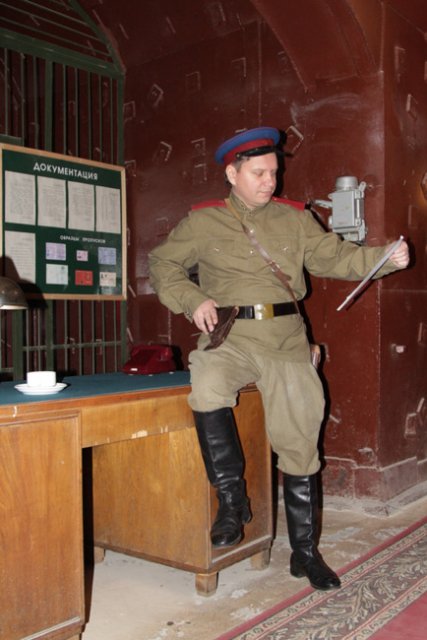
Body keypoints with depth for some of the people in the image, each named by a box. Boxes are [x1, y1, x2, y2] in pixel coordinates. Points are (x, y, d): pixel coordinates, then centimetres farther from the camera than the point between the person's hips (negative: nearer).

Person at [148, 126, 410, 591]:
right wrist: (193, 300, -9)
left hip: (285, 339, 2)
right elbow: (162, 263, 9)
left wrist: (385, 258, -9)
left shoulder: (294, 219, 13)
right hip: (228, 335, -2)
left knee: (299, 441, 1)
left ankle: (305, 551, 18)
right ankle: (232, 497, -11)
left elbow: (333, 256, 8)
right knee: (207, 389, -34)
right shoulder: (203, 221, 8)